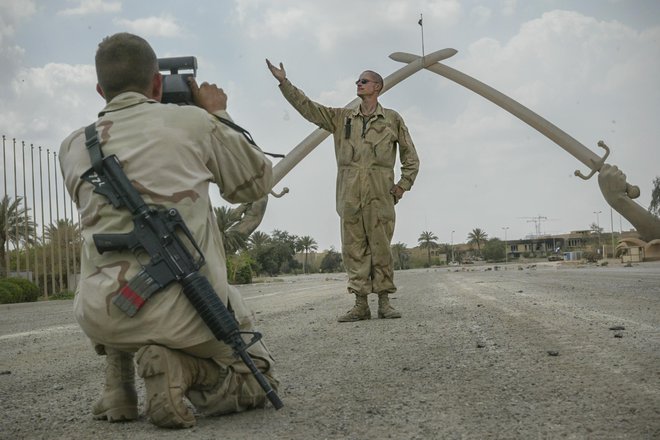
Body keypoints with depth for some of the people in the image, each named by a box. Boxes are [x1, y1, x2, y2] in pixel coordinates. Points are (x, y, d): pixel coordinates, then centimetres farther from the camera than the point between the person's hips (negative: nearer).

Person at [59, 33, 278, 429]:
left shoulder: (73, 147, 9)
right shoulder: (193, 121, 0)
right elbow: (258, 182, 14)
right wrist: (217, 116, 25)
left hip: (101, 315, 4)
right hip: (187, 307, -4)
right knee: (256, 383, 21)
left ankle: (118, 389, 22)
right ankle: (181, 367, -8)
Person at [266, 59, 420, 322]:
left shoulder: (392, 119, 10)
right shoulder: (341, 118, 16)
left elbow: (410, 155, 12)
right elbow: (307, 107, 11)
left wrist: (403, 184, 1)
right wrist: (284, 82, 4)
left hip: (380, 194, -2)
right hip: (349, 193, 3)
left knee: (381, 248, -1)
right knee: (354, 249, 1)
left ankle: (384, 302, 5)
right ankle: (361, 304, 5)